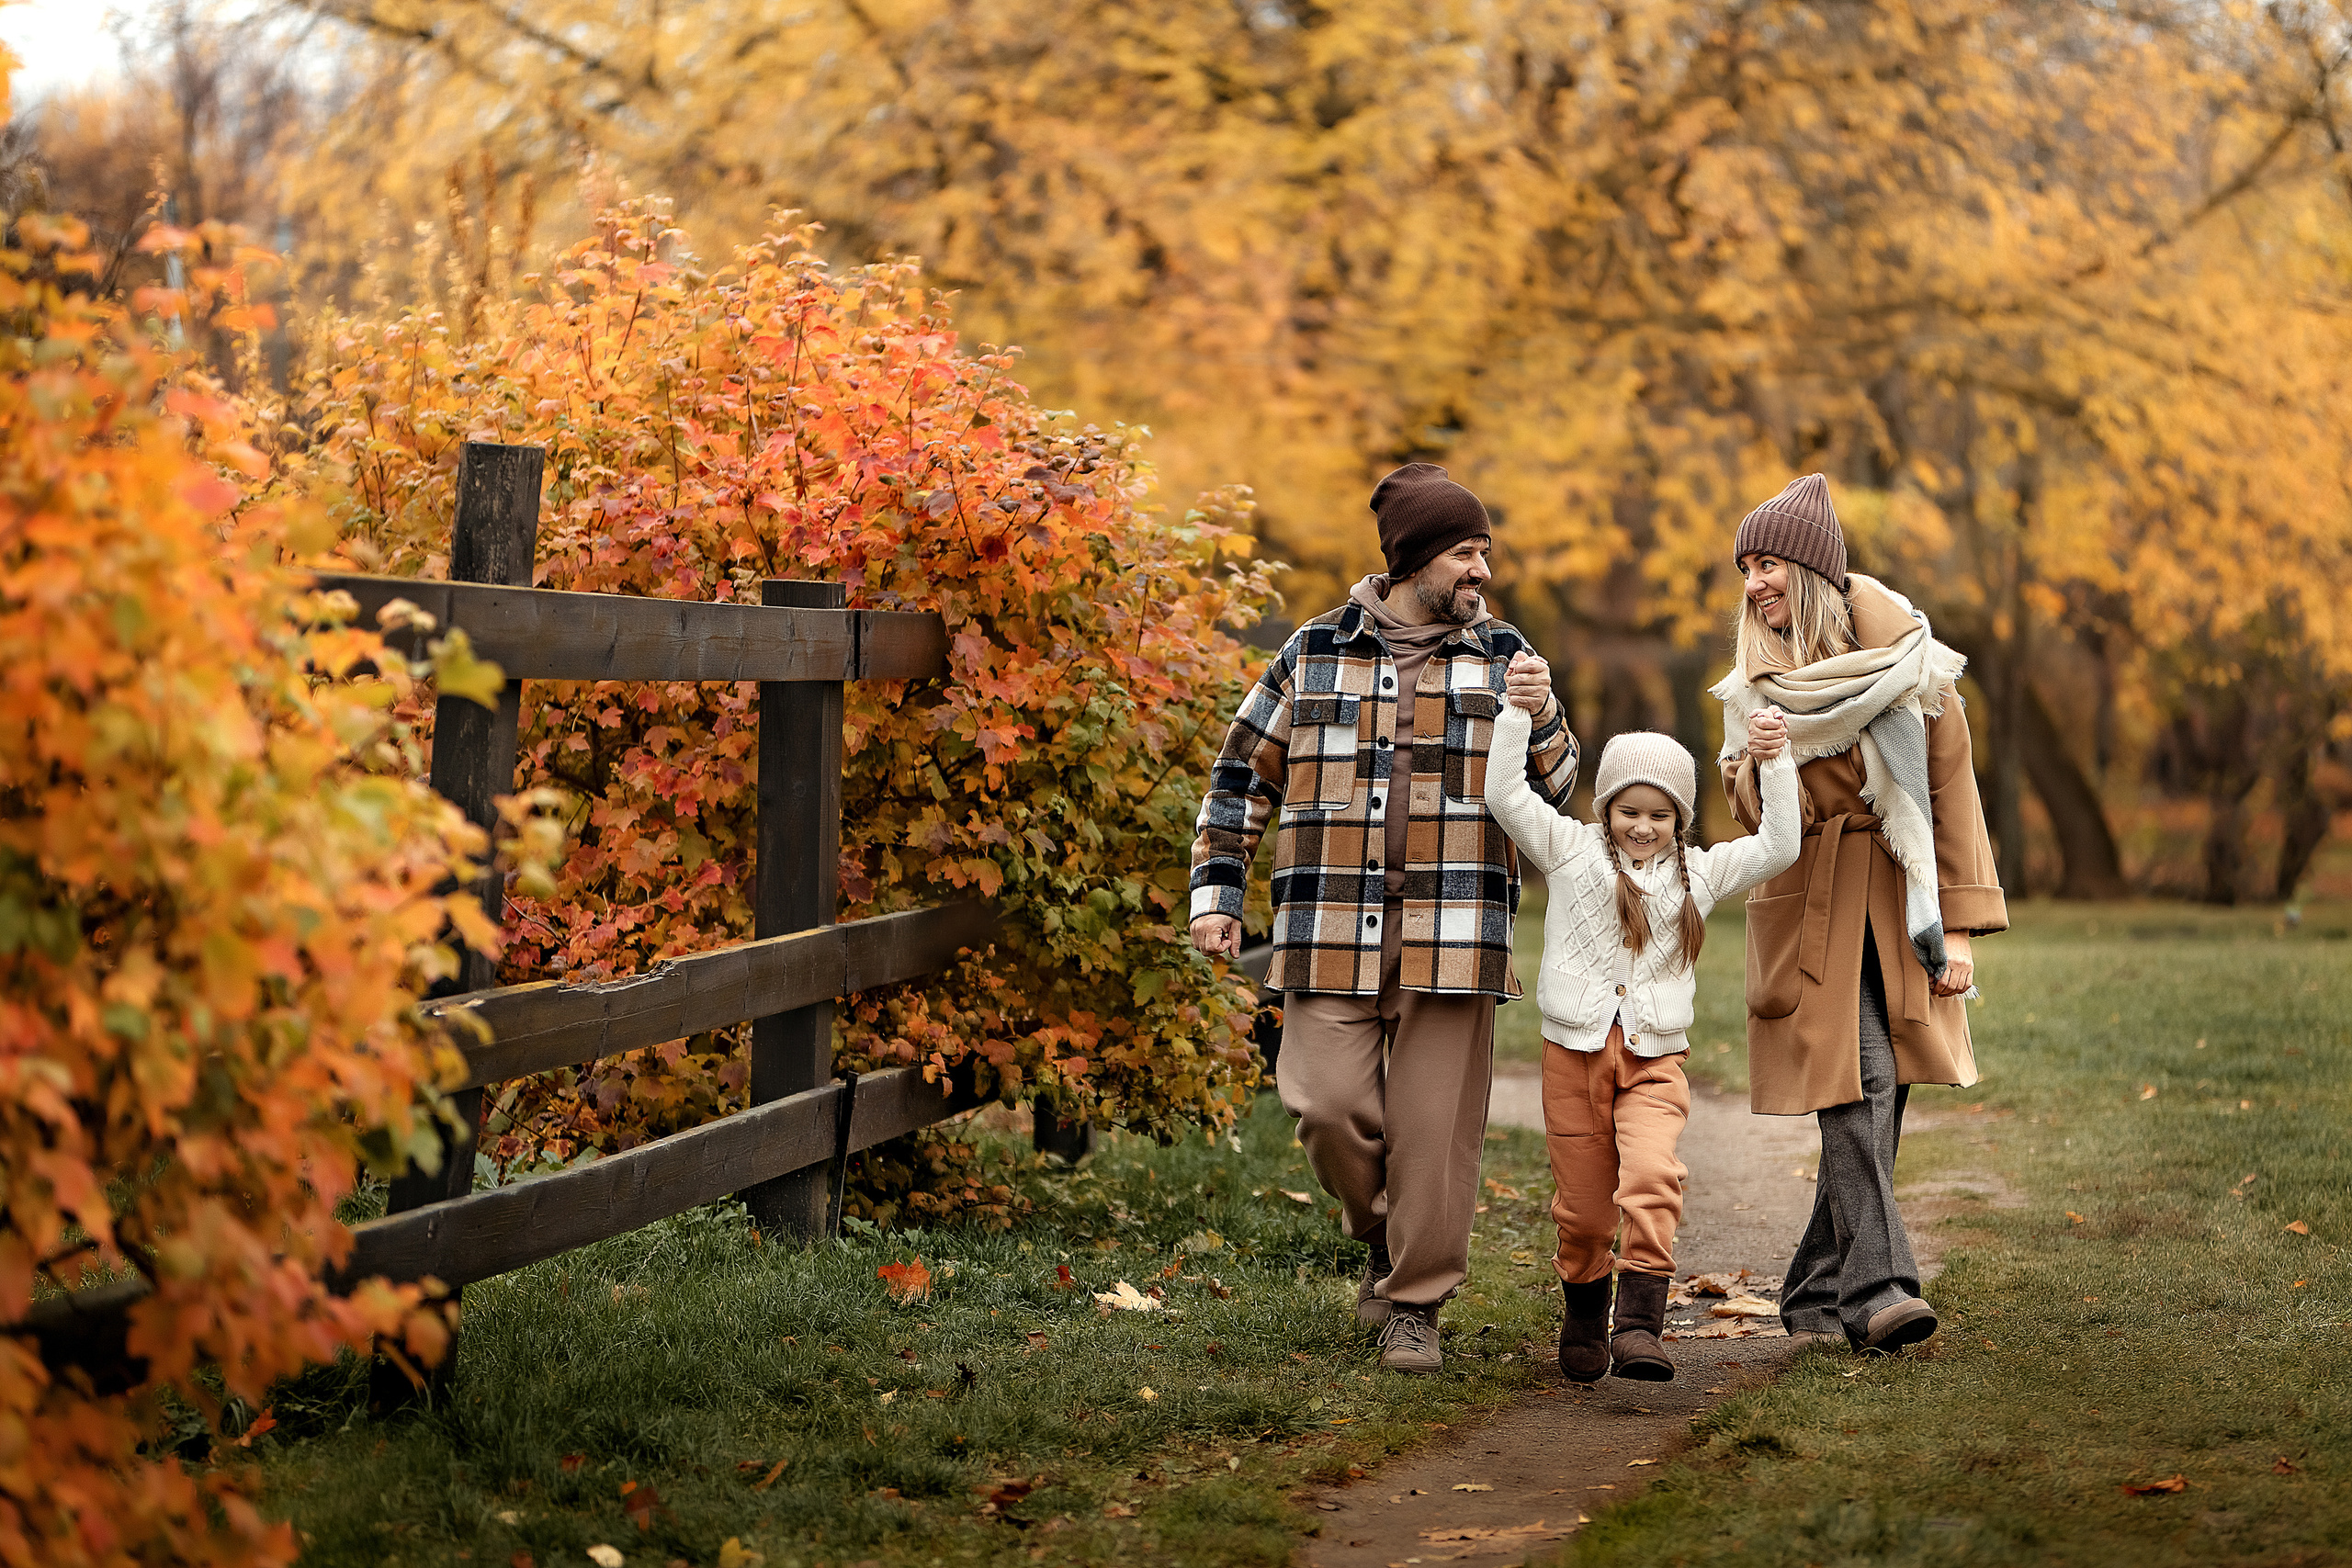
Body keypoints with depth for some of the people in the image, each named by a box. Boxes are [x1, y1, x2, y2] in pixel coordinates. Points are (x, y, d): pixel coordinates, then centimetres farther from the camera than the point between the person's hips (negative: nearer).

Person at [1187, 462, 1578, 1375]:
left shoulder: (1500, 657, 11)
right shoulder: (1313, 655, 8)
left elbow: (1551, 793, 10)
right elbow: (1242, 777, 14)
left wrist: (1541, 716, -9)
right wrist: (1215, 892, 8)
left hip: (1453, 937, 0)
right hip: (1333, 933, 0)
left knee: (1434, 1125, -2)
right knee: (1331, 1106, -7)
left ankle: (1414, 1306, 10)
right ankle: (1380, 1236, 21)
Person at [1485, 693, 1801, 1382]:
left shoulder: (1698, 873, 11)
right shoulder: (1569, 850, 5)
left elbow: (1779, 847, 3)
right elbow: (1505, 794, -5)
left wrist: (1775, 764, -6)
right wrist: (1518, 710, -11)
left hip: (1654, 1059, 0)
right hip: (1574, 1053, 0)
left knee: (1651, 1178, -24)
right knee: (1583, 1207, 6)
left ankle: (1639, 1326, -26)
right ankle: (1583, 1321, 30)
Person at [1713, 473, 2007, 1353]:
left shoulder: (1905, 660, -1)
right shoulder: (1759, 679, 7)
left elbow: (1951, 792, 0)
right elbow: (1749, 809, 7)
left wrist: (1959, 927, -5)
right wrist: (1758, 763, -17)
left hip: (1897, 907, 0)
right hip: (1810, 907, 0)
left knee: (1879, 1096, 0)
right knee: (1854, 1090, -14)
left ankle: (1817, 1295, 12)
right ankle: (1876, 1288, -20)